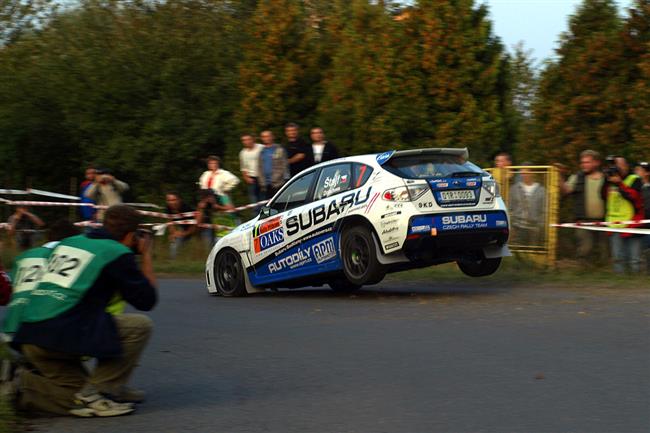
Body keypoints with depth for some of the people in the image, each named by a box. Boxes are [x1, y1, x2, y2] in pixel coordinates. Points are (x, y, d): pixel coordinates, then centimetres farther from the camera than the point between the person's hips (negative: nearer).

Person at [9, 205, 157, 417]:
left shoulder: (69, 242, 21)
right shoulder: (118, 253, 0)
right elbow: (147, 301, 5)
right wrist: (146, 256, 18)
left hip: (29, 336, 8)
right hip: (63, 333, -8)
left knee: (79, 402, 18)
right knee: (140, 326, 3)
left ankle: (21, 383, 1)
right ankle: (96, 392, -3)